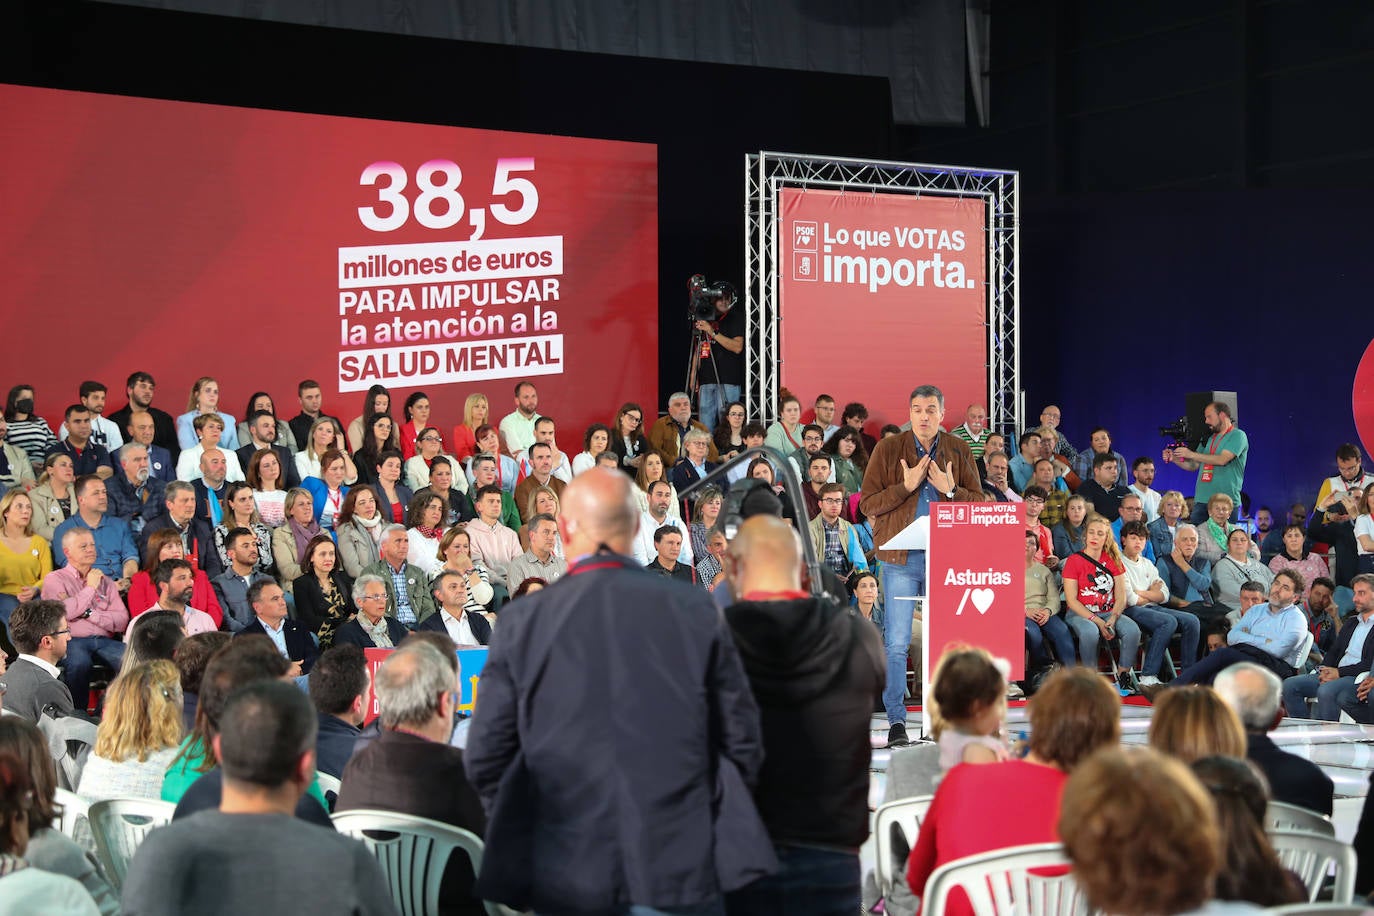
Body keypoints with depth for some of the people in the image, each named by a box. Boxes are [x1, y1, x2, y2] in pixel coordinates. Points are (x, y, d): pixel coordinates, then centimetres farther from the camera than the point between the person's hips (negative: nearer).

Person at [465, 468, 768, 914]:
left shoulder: (523, 620, -4)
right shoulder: (696, 610, -3)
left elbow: (484, 757, -1)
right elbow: (743, 742, 2)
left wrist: (521, 827, 17)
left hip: (567, 877, 0)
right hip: (684, 867, 0)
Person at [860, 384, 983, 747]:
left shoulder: (959, 451, 10)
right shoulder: (888, 449, 4)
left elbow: (978, 502, 8)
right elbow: (867, 504, 0)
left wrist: (949, 490, -9)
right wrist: (906, 486, -12)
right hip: (901, 557, -2)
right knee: (897, 643, -5)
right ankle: (896, 721, 1)